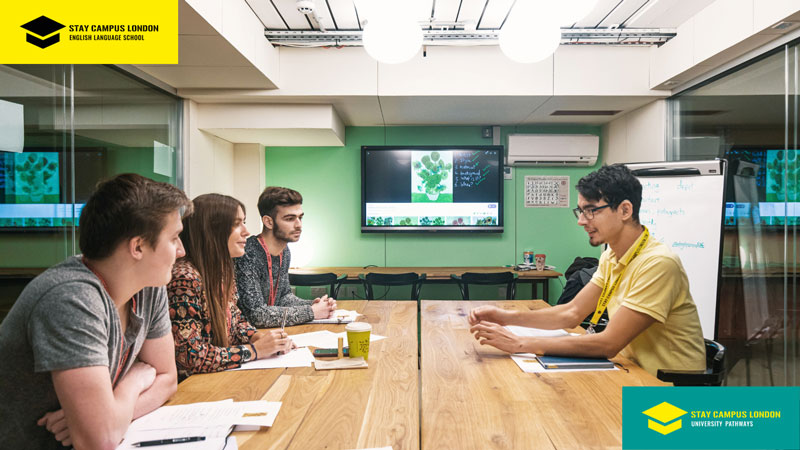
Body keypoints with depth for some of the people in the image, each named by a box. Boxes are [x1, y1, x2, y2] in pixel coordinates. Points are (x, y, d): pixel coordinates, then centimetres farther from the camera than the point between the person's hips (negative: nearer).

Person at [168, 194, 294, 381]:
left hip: (226, 377, 8)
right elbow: (190, 355, -24)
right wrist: (254, 350, -19)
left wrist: (259, 337, -2)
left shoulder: (223, 271, 6)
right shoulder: (184, 279, -22)